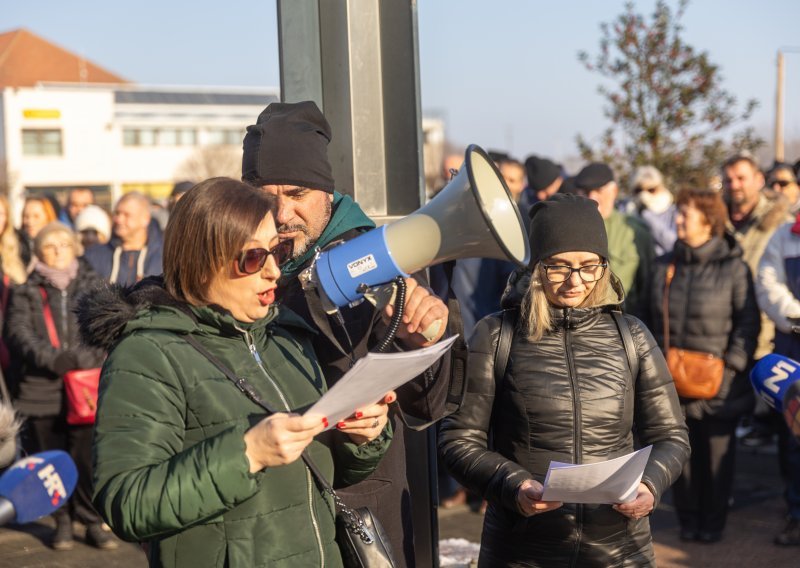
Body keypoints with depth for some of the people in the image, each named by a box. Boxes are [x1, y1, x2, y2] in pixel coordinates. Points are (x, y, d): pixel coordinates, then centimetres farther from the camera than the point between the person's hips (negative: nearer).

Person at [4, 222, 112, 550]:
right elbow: (19, 336, -2)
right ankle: (63, 522, 17)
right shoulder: (26, 293, 11)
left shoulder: (94, 286, 12)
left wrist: (79, 358, -13)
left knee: (87, 459, -4)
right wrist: (52, 359, -17)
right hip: (43, 388, 1)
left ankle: (93, 522, 8)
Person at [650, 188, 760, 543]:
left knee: (717, 454, 8)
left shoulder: (733, 267, -8)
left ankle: (713, 522, 21)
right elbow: (656, 320, 12)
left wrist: (732, 364, -13)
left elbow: (749, 321, -7)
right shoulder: (666, 266, 7)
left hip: (718, 383, -4)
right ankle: (688, 518, 23)